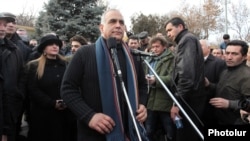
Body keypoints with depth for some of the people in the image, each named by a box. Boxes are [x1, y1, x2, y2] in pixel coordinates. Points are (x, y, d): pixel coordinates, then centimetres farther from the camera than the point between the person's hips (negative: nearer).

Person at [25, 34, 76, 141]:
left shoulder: (65, 64, 10)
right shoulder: (34, 66, 0)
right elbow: (33, 90, -7)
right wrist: (53, 103, -14)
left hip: (66, 113, 3)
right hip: (44, 114, -3)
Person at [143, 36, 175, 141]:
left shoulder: (171, 59, -4)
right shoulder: (149, 60, 19)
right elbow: (144, 78, 23)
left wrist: (156, 80, -26)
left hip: (166, 103, -6)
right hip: (151, 102, 7)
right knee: (149, 132, 13)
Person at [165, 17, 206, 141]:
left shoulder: (187, 40, -9)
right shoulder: (189, 40, 21)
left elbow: (186, 73, -21)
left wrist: (177, 101, -20)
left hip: (188, 101, -10)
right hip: (192, 100, 10)